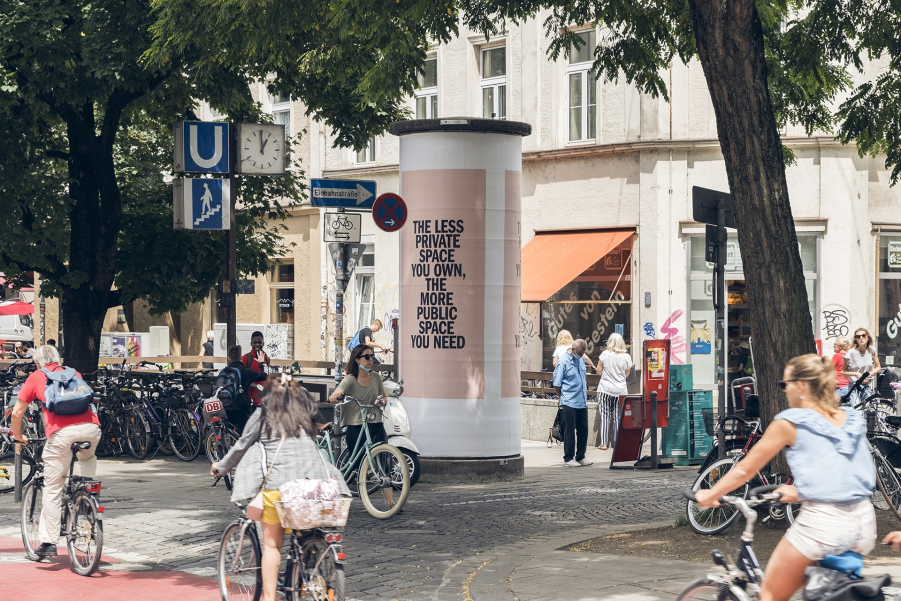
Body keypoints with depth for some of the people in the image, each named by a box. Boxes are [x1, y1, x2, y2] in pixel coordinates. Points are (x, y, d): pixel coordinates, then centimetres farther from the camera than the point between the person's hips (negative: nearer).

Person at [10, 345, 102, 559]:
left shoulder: (36, 377, 18)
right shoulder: (73, 373, 27)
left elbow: (17, 412, 20)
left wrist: (18, 436, 37)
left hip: (61, 432, -3)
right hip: (90, 427, 3)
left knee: (52, 490, 6)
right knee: (87, 458, 37)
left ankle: (48, 542, 6)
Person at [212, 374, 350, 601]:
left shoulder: (262, 416, 9)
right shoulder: (305, 414, 15)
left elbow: (241, 447, 16)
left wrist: (221, 467, 28)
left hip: (277, 484, -2)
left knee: (272, 544, 4)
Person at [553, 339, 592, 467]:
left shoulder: (581, 360, 12)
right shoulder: (563, 362, -10)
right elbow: (557, 384, -7)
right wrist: (562, 398, 0)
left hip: (582, 402, 7)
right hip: (569, 404, -7)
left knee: (583, 430, 9)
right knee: (569, 431, -2)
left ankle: (580, 457, 18)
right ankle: (568, 458, 5)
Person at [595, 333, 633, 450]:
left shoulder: (605, 354, -6)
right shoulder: (626, 357, -2)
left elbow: (598, 370, 2)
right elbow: (627, 374, 8)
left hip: (605, 389, -1)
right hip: (621, 390, 1)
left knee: (605, 415, 1)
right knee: (618, 417, 6)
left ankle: (603, 443, -2)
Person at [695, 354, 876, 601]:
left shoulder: (791, 422, -2)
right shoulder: (853, 420, 13)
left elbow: (745, 469, 5)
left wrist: (710, 495, 18)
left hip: (821, 522, -6)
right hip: (864, 521, 6)